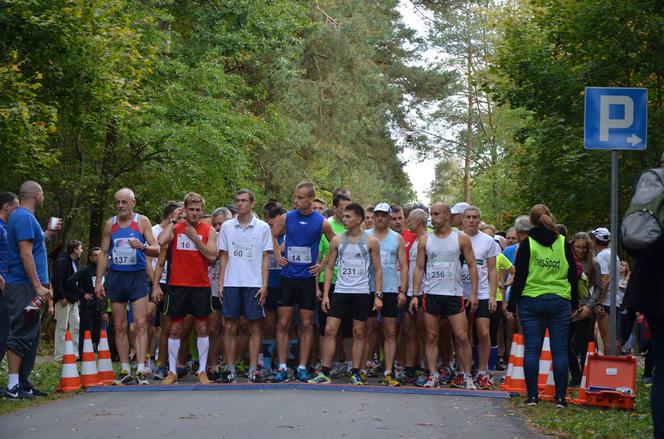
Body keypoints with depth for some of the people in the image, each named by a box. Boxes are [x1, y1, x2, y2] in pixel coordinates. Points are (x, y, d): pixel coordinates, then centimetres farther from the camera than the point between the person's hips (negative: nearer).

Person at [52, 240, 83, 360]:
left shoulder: (74, 262, 18)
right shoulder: (62, 261, -12)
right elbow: (56, 280, -20)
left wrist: (78, 296, 13)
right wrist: (62, 297, -22)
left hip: (73, 300, 9)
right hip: (64, 300, -9)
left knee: (76, 326, 8)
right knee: (62, 327, -5)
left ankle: (75, 353, 13)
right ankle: (59, 355, -2)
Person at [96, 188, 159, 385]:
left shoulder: (142, 222, 2)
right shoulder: (110, 224, 9)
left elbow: (156, 250, -2)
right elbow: (103, 254, 12)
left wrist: (143, 246, -23)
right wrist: (99, 281, 5)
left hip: (137, 277, -3)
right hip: (116, 277, 3)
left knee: (140, 324, -11)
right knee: (119, 327, 3)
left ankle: (141, 370, -14)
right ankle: (125, 371, 7)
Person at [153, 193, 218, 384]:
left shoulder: (209, 230, 5)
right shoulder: (175, 228, 4)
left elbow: (212, 256, -9)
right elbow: (161, 241, -16)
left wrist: (194, 237, -11)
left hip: (201, 285, 0)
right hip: (177, 285, 0)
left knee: (202, 328, 3)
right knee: (175, 328, 3)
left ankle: (202, 371, 10)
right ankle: (172, 372, 8)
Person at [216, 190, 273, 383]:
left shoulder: (263, 227, 4)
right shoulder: (227, 226, 8)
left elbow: (265, 258, 4)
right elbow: (223, 256, 10)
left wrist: (264, 285, -4)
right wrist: (220, 283, 4)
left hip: (254, 285, -1)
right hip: (231, 283, 1)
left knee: (255, 327, 0)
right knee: (229, 327, 1)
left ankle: (252, 370, 5)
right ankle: (230, 370, 6)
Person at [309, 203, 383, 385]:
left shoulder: (371, 241, 1)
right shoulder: (337, 240, 6)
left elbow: (377, 270, 3)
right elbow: (330, 267, 9)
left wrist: (378, 295, -5)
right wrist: (325, 294, 2)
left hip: (361, 292, -2)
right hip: (340, 291, 2)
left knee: (358, 332, 3)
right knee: (330, 330, -5)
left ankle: (355, 374, 9)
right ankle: (325, 373, -1)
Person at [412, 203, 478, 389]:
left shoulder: (461, 239, 2)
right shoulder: (425, 240, 7)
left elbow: (472, 265, 3)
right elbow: (419, 268, 8)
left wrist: (473, 293, -4)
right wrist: (415, 295, 0)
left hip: (454, 294, -1)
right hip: (431, 294, 2)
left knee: (462, 337, -5)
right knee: (431, 337, 2)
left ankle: (465, 376, 4)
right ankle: (432, 376, 6)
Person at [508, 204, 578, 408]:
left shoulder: (527, 244, -1)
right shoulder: (564, 244, 5)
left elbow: (520, 276, -2)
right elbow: (573, 275, 9)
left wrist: (512, 303, 2)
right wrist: (574, 302, 17)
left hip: (531, 301, -1)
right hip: (560, 301, 1)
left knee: (532, 349, 2)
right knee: (559, 350, 3)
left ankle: (532, 395, -1)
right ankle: (560, 397, 1)